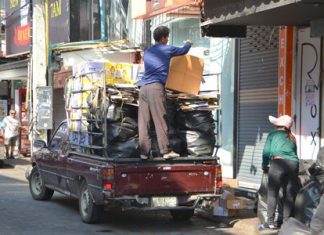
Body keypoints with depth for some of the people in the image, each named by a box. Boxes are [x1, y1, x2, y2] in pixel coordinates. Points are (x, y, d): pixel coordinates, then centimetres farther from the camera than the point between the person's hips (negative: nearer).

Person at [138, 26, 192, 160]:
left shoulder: (147, 52, 23)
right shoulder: (167, 49, 8)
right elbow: (184, 51, 23)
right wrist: (188, 43, 47)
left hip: (143, 87, 6)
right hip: (156, 87, -6)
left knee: (143, 122, 2)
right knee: (160, 120, -5)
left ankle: (144, 152, 2)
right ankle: (165, 151, -5)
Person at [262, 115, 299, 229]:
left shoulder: (273, 134, 12)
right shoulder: (292, 138, 24)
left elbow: (266, 151, 10)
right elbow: (295, 153, 19)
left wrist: (264, 166, 21)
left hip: (278, 163, -4)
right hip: (294, 164, 4)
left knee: (272, 193, 1)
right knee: (289, 194, 9)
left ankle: (271, 221, -3)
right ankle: (286, 220, 9)